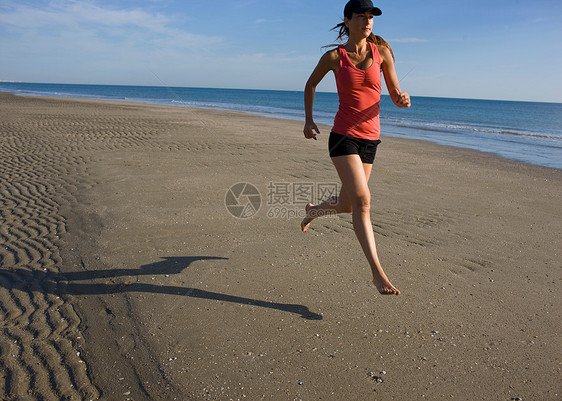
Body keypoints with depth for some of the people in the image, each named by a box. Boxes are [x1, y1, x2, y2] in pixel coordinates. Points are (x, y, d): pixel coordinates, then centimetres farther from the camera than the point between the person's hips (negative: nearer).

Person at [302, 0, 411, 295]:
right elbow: (311, 84, 16)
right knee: (362, 200, -19)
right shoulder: (334, 57, -1)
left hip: (369, 139, 4)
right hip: (343, 135, -4)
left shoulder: (381, 51, 5)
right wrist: (308, 120, 6)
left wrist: (403, 99, -17)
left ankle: (313, 210, 48)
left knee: (346, 205, 14)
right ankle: (377, 272, -14)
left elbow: (395, 95, 8)